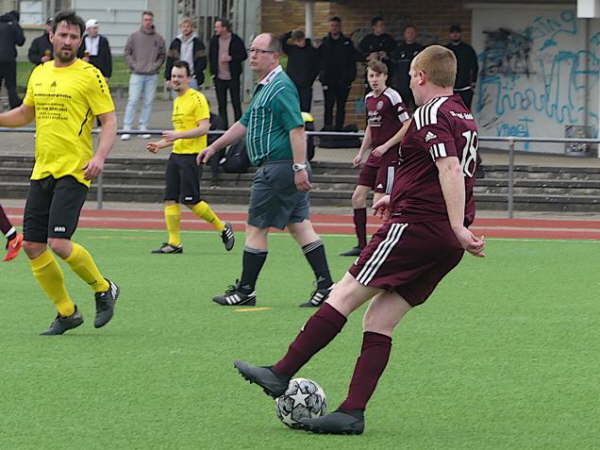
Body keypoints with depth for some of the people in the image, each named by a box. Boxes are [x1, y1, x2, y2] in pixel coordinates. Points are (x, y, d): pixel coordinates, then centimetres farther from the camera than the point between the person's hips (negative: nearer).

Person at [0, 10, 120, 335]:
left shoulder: (89, 76, -4)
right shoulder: (39, 74, 14)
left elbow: (109, 120, -6)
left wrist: (100, 156, -21)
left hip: (74, 171, -7)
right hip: (42, 171, 7)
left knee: (59, 243, -17)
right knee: (32, 246, 1)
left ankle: (103, 289, 9)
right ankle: (67, 312, 15)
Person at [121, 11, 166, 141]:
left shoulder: (159, 38, 5)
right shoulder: (134, 36, 2)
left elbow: (162, 55, 11)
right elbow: (127, 52, 5)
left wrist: (156, 66, -1)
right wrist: (133, 65, -4)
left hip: (152, 75, 2)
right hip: (137, 75, -2)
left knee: (148, 102, 3)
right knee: (133, 101, -6)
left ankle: (144, 127, 10)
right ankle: (127, 128, -6)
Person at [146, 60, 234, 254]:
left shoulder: (197, 98, -9)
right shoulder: (177, 101, 18)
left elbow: (204, 128, -17)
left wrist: (178, 135, -24)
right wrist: (160, 144, 20)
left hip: (191, 155, -9)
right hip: (176, 155, 9)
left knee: (190, 200, -9)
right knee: (170, 199, 0)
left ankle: (223, 228, 8)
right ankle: (174, 243, 3)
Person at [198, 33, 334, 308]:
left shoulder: (281, 88, -14)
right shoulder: (265, 88, 19)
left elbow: (297, 128, -22)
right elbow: (244, 124, 29)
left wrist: (299, 167, -27)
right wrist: (214, 147, 30)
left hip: (278, 169, -10)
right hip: (287, 170, 10)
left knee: (256, 228, -2)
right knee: (299, 225, 8)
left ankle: (245, 291, 4)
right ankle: (325, 285, 5)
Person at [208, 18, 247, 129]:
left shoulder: (236, 40, -7)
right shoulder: (214, 40, 6)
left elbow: (244, 55, -3)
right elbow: (210, 57, 14)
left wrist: (231, 58, -17)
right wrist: (213, 72, 6)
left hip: (233, 77, -4)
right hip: (219, 78, 4)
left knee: (236, 103, 1)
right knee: (221, 105, 6)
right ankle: (224, 127, 12)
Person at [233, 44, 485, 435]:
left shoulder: (432, 114, -8)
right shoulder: (465, 117, 21)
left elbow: (450, 169, -22)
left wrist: (459, 227, -28)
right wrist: (399, 198, 43)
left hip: (415, 226, -9)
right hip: (446, 243, 9)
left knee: (346, 294, -4)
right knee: (380, 321, 6)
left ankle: (281, 374, -3)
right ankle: (353, 412, -2)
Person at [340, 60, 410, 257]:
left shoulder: (392, 97, -12)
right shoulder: (369, 99, 12)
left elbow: (407, 126, -15)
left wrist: (386, 146, -17)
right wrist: (361, 153, 20)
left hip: (390, 156, -8)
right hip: (374, 156, 8)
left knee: (379, 201, -12)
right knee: (358, 196, 5)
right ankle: (361, 245, 12)